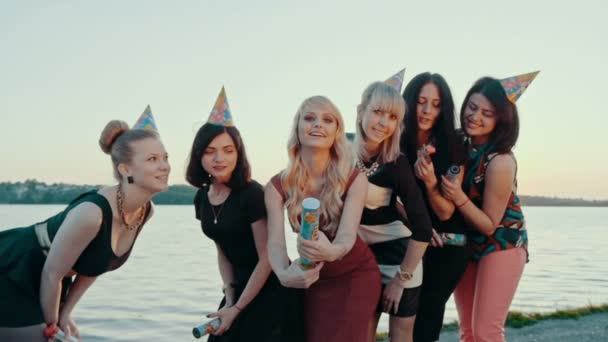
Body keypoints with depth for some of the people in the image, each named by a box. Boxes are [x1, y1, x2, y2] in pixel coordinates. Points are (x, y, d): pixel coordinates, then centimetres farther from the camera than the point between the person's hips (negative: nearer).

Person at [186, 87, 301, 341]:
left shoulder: (252, 194, -20)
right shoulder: (202, 198, 1)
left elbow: (267, 258, -19)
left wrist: (237, 308, -14)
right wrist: (229, 298, 0)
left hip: (271, 292, -6)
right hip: (241, 286, 7)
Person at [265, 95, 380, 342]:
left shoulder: (354, 179, -18)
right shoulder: (278, 186, -13)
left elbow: (347, 237, -28)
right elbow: (275, 242, -22)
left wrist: (330, 251, -52)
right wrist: (284, 273, -45)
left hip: (357, 275, -2)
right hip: (314, 278, 2)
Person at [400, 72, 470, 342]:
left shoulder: (453, 147, -11)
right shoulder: (396, 143, -6)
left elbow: (446, 212, -11)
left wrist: (431, 183, -28)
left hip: (448, 245, -2)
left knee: (426, 315, -8)